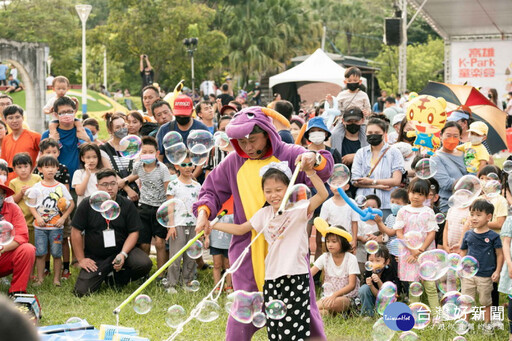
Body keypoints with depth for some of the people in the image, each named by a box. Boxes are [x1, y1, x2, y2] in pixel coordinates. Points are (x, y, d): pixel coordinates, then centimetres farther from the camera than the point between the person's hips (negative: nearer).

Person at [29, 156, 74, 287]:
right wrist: (37, 217, -12)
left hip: (56, 226, 0)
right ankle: (40, 279, 8)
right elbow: (31, 204, 3)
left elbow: (71, 203, 4)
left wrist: (63, 218, -7)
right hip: (40, 226, 0)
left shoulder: (61, 187, 3)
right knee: (40, 253, 0)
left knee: (57, 254, 1)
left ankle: (57, 279, 8)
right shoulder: (37, 186, 5)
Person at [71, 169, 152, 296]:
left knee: (144, 264, -28)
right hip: (95, 257, -1)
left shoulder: (127, 205, -1)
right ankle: (103, 275, 17)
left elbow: (134, 232, -1)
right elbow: (76, 232, 0)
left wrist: (123, 254, -17)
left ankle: (120, 278, 6)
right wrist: (81, 259, -3)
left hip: (122, 249, 1)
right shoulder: (87, 205, -4)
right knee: (81, 291, -17)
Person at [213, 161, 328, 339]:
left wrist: (310, 172, -34)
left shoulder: (298, 210, -7)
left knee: (295, 329, -10)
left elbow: (323, 194, -22)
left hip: (296, 278, -6)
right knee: (274, 330, 8)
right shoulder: (264, 214, 10)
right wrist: (211, 225, 17)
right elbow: (240, 229, 21)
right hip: (272, 278, 6)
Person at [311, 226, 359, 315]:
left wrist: (335, 295, -31)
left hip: (348, 297, -3)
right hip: (329, 296, 3)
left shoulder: (351, 259, -7)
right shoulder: (325, 257, 3)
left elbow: (352, 285, -15)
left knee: (330, 304, -38)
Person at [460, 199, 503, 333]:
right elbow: (463, 251, 14)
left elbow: (500, 254, -2)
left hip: (486, 275, -3)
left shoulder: (493, 236, -7)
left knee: (485, 301, 11)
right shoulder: (468, 235, 3)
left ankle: (487, 323, 25)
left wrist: (497, 271, -7)